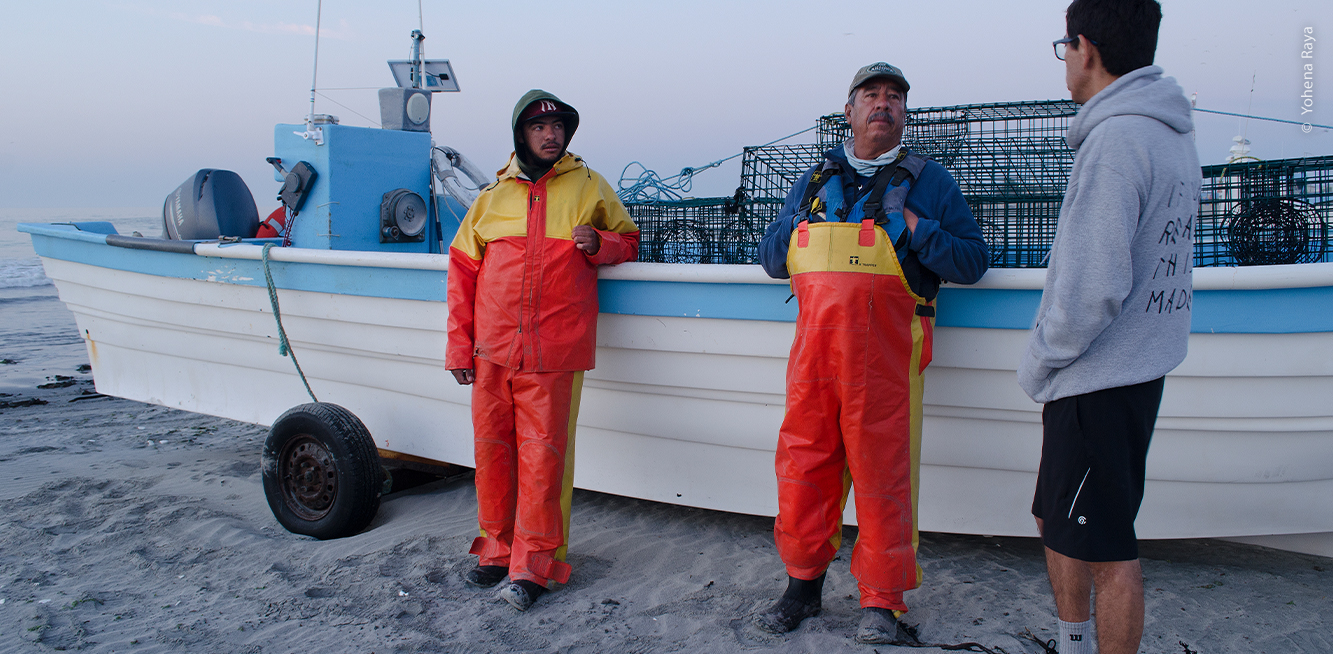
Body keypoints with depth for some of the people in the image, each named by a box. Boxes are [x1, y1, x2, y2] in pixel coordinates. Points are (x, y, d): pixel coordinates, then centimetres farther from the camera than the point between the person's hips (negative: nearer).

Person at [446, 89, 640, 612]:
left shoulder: (588, 187, 9)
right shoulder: (493, 196, 12)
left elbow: (628, 242, 15)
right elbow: (462, 270, 13)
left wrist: (598, 244, -9)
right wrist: (459, 345, 8)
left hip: (554, 353, -3)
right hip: (492, 351, 3)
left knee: (542, 453, -4)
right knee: (492, 446, 8)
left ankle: (533, 564, 8)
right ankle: (498, 548, 25)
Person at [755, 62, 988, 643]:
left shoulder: (929, 180, 13)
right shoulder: (815, 180, 21)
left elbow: (973, 260, 6)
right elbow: (769, 252, 22)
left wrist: (912, 228, -8)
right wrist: (808, 234, 3)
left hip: (886, 344, -3)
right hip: (814, 338, 3)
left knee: (882, 470, -1)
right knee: (803, 462, 4)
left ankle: (881, 601, 13)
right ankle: (803, 584, 20)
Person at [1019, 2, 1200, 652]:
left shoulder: (1116, 140, -20)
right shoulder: (1173, 135, 12)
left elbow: (1090, 288, -25)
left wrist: (1036, 365, -10)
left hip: (1097, 381, -10)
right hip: (1138, 369, 10)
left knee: (1106, 551, 2)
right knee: (1057, 521, 21)